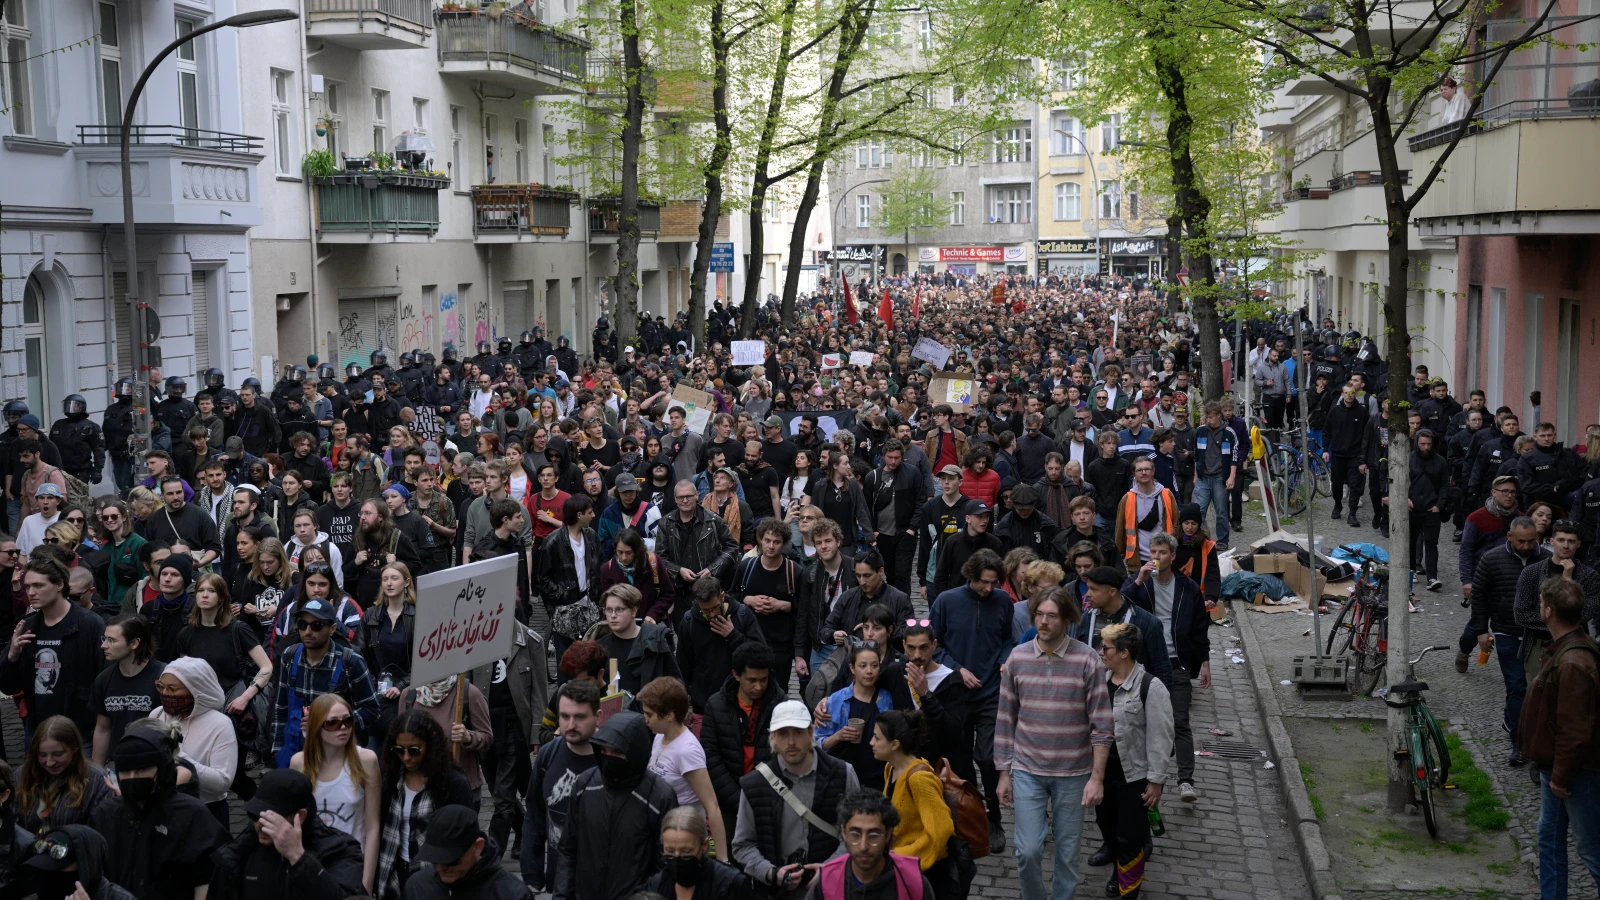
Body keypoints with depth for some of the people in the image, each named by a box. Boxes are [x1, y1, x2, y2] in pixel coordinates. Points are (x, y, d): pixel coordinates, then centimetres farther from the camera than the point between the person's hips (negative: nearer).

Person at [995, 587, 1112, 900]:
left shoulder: (1086, 660, -10)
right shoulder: (1017, 658, -3)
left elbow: (1102, 725, -8)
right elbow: (1005, 720, 4)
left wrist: (1097, 777, -11)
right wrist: (1004, 773, 4)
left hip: (1073, 772, -1)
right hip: (1027, 771, 1)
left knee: (1068, 851, 9)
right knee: (1028, 850, -2)